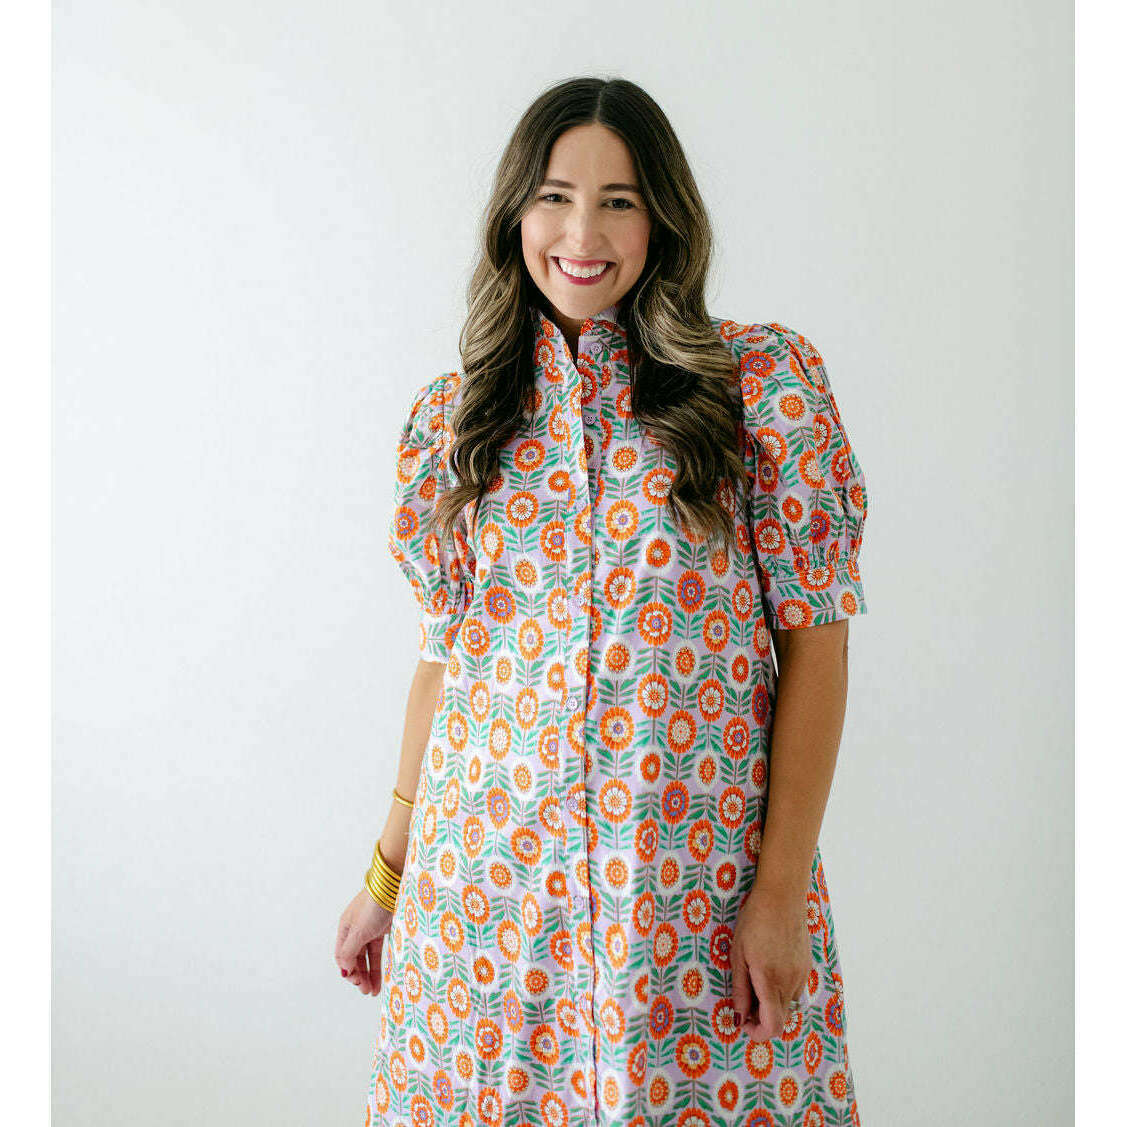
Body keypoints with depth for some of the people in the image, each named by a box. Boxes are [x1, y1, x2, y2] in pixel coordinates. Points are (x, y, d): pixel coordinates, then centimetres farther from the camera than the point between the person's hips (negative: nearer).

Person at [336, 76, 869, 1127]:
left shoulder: (764, 380, -3)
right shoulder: (452, 414, 6)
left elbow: (814, 636, -5)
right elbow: (447, 647, 10)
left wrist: (782, 891, -10)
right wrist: (387, 876, 12)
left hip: (701, 869, -2)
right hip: (488, 865, 2)